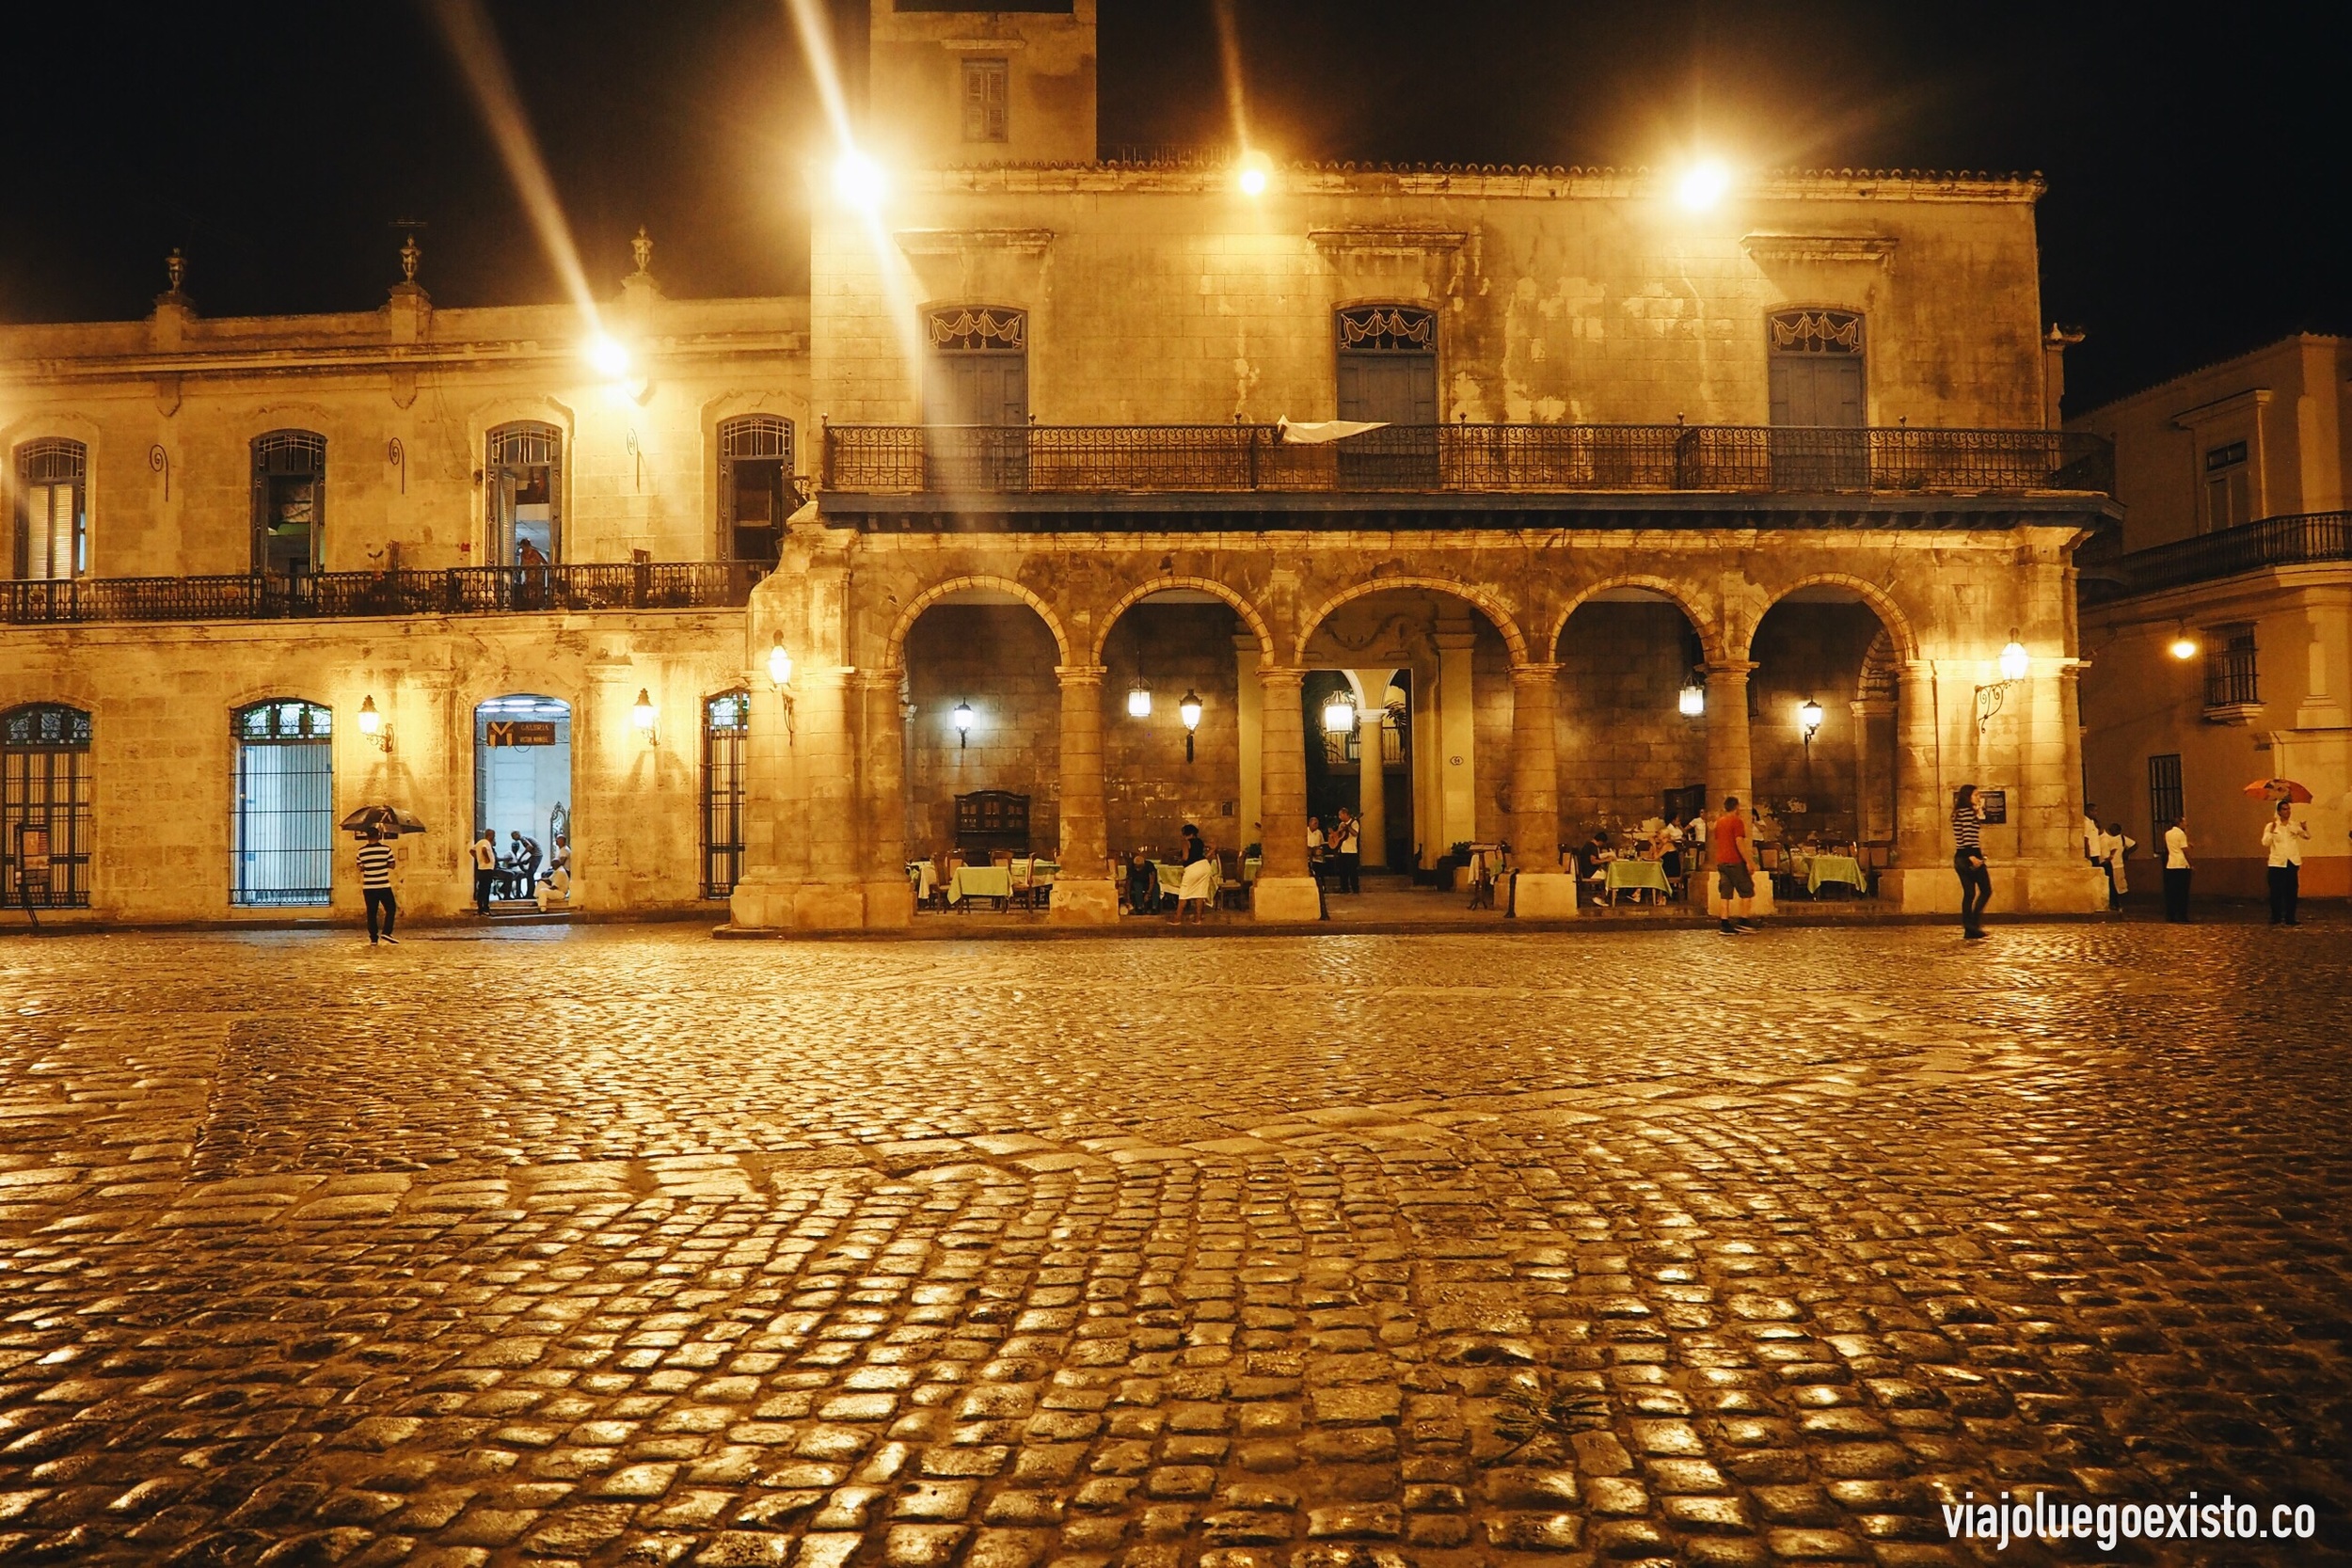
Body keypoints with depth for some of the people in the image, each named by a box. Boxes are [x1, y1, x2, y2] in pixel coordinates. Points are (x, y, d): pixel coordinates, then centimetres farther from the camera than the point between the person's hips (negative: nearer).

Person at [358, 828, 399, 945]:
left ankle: (373, 939, 9)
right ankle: (387, 933, -3)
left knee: (371, 913, 9)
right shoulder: (386, 849, -7)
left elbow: (360, 869, 4)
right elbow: (392, 865, -1)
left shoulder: (361, 851, -1)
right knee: (391, 909, 11)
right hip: (384, 886, -2)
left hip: (368, 887, 2)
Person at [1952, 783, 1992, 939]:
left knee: (1969, 893, 8)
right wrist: (1972, 856, -26)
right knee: (1986, 891, 0)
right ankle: (1973, 923, -9)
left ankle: (1969, 930, 6)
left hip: (1960, 857, 9)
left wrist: (1979, 816, 20)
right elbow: (1968, 835, -22)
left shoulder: (1958, 813, 17)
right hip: (1970, 856, -9)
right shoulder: (1968, 811, -11)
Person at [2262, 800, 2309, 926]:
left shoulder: (2295, 826, 8)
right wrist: (2272, 830, -21)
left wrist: (2305, 828, -14)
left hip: (2293, 862, 3)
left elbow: (2307, 837, 5)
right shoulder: (2271, 826, -2)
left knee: (2291, 891, 4)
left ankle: (2290, 918, 10)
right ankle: (2276, 918, 6)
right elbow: (2265, 843, -10)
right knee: (2276, 891, -1)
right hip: (2277, 863, -3)